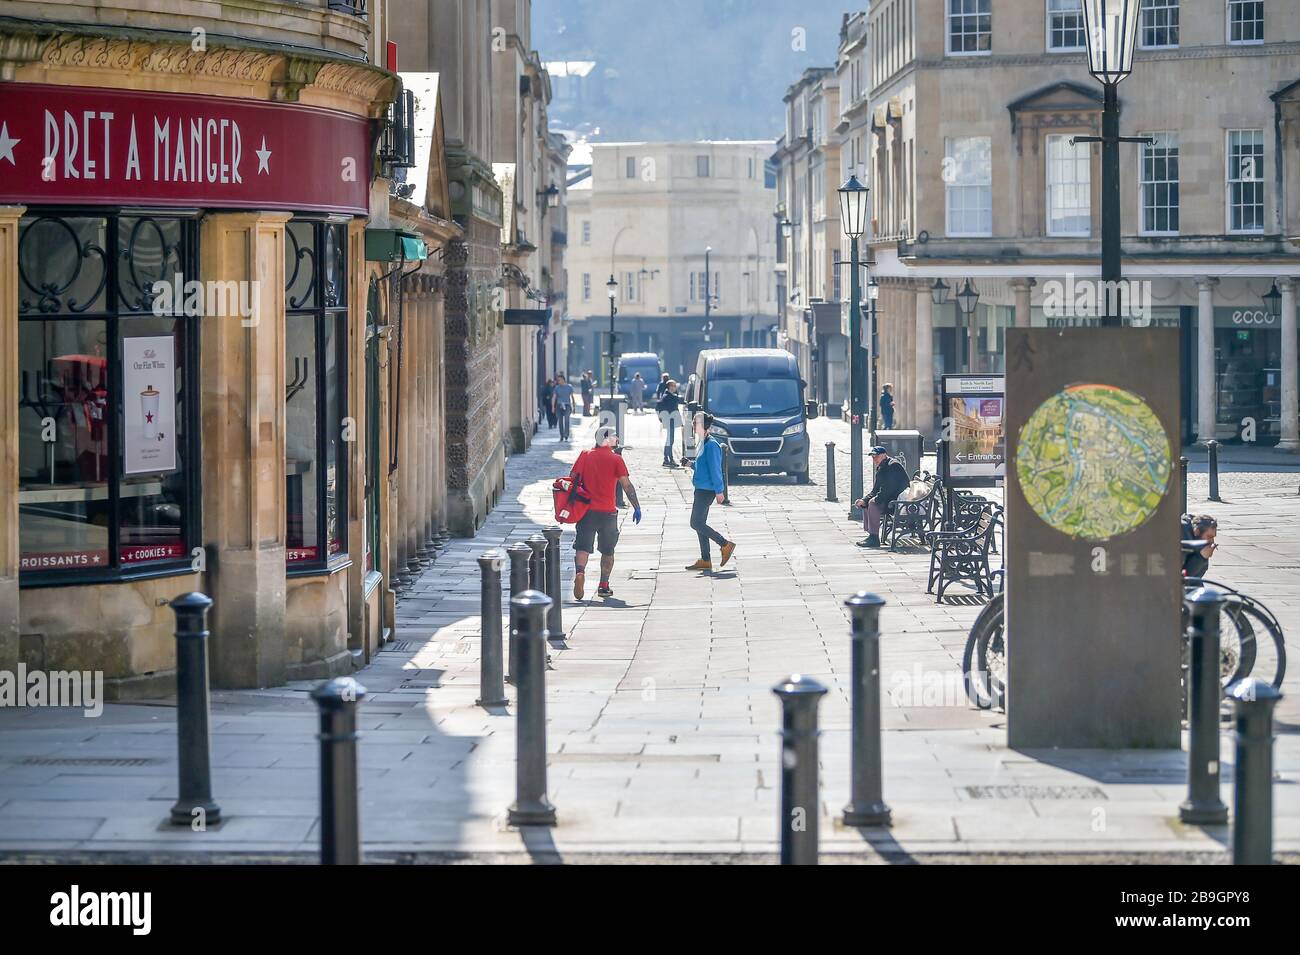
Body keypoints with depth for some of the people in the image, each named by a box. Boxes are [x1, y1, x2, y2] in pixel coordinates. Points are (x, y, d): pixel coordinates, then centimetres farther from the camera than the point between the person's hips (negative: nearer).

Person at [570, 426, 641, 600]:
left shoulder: (585, 456, 5)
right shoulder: (616, 459, -2)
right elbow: (627, 485, -6)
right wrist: (636, 507, 0)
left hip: (586, 509, 1)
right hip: (607, 512, -1)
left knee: (583, 547, -3)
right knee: (607, 550, 12)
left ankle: (579, 572, -30)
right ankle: (604, 586, 12)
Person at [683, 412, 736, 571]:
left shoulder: (711, 445, -16)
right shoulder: (703, 443, 14)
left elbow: (715, 469, -18)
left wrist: (719, 491, -19)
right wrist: (691, 464, 8)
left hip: (706, 490, -10)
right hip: (701, 489, 10)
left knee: (696, 523, -9)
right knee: (700, 524, 10)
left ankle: (725, 545, -1)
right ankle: (705, 561, 14)